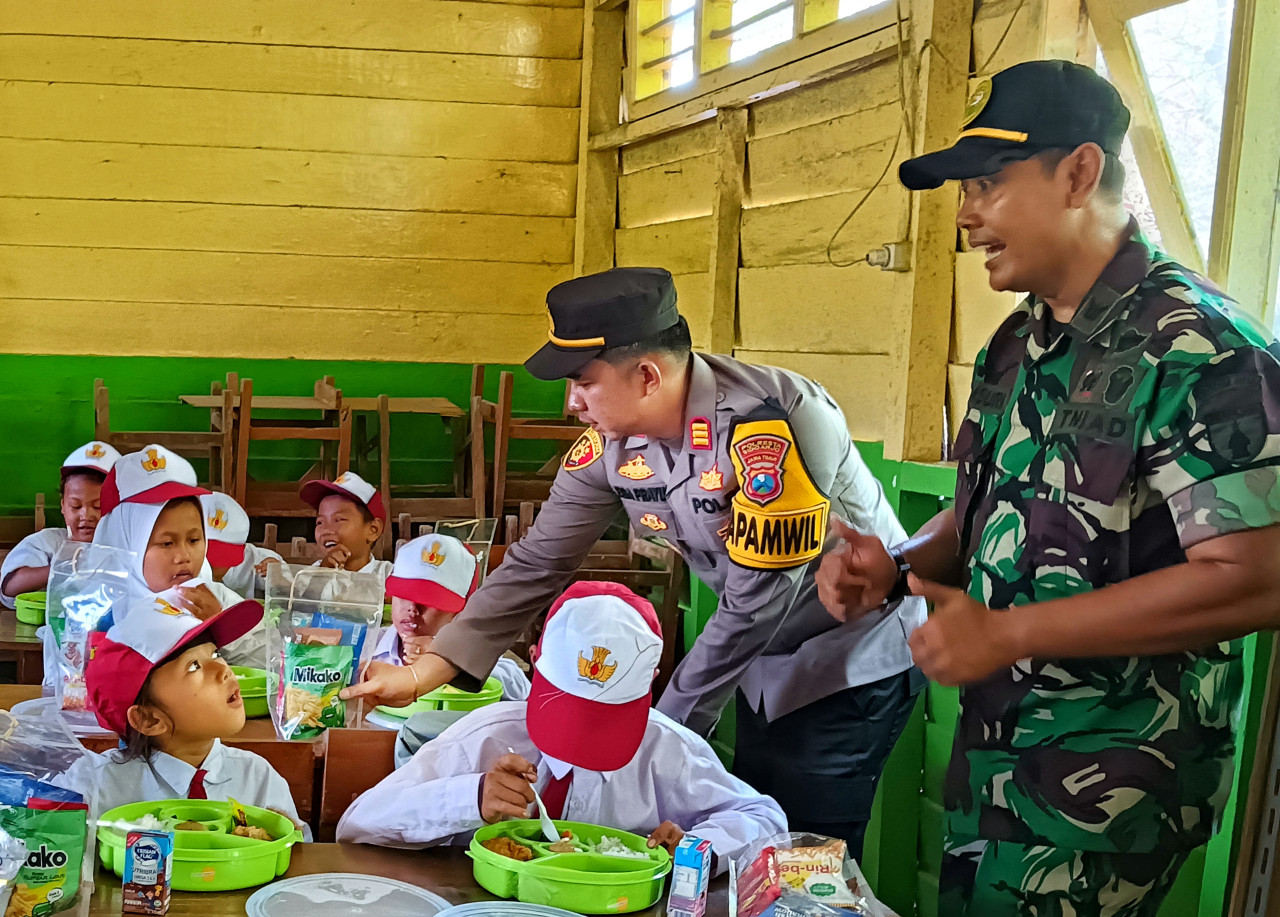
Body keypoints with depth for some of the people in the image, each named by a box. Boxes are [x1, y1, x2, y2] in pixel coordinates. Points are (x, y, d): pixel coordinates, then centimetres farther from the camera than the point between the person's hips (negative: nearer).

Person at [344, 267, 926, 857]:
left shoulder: (771, 424, -32)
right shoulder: (610, 442, -11)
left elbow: (757, 602, -27)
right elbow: (537, 564, -5)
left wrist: (667, 727, -17)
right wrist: (423, 673, -11)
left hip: (855, 656, -6)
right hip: (766, 659, 6)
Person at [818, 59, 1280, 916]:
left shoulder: (1198, 348, -19)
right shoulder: (1017, 345, 8)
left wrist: (1007, 632, -23)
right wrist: (898, 564, -3)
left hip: (1110, 783, -8)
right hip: (994, 751, 8)